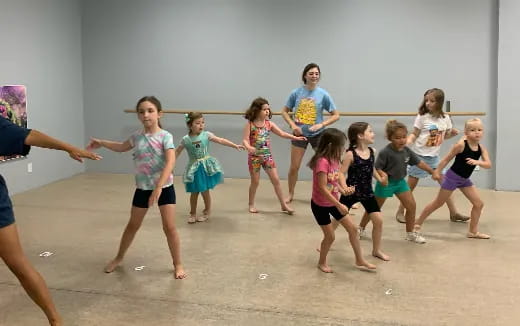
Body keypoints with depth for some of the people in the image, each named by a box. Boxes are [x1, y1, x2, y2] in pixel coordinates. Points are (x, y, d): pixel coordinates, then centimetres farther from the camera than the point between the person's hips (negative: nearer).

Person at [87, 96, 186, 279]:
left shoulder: (165, 137, -16)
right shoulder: (137, 136, 1)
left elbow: (170, 163, -28)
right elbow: (122, 147, 23)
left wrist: (158, 187, -36)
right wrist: (101, 143, 17)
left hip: (164, 187, -4)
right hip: (142, 188, 5)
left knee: (169, 227, -6)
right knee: (133, 225, 17)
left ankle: (178, 265, 9)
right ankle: (119, 257, 35)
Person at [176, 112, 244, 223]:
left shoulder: (206, 135, -6)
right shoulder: (186, 139, -6)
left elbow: (221, 141, -7)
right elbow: (177, 152, 3)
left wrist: (235, 145, -13)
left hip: (206, 167, 0)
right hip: (194, 168, 0)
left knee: (205, 191, 2)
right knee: (194, 192, 6)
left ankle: (207, 212, 24)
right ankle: (193, 214, 23)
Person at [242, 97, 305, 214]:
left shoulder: (269, 124, 2)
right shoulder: (250, 125, -10)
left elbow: (281, 133, 4)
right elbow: (245, 140, -16)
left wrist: (295, 137, -6)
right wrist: (249, 147, -38)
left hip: (267, 156, 4)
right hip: (254, 157, -3)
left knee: (276, 180, 2)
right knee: (255, 182, 5)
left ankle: (283, 204, 9)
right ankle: (251, 204, 23)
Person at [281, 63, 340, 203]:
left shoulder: (323, 94, -9)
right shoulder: (296, 93, -5)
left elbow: (336, 115, -5)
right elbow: (285, 111, 4)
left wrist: (321, 124, -17)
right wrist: (293, 125, -11)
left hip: (318, 134, -1)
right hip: (300, 134, 1)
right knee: (294, 167, 8)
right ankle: (290, 195, 27)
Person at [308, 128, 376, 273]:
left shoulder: (334, 160, 0)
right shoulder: (322, 162, -27)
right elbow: (322, 188, -28)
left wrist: (343, 190, -13)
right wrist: (339, 205, -23)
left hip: (333, 202, 8)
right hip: (320, 205, -8)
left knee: (353, 229, 9)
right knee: (330, 236, 2)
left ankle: (360, 261, 22)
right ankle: (322, 262, 27)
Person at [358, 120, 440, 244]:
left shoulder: (406, 150, -5)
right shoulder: (385, 152, -24)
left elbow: (419, 162, 5)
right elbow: (377, 168, -20)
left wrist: (433, 172, 7)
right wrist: (383, 175, -39)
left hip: (400, 182, 6)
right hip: (386, 183, -6)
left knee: (411, 206, 2)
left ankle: (410, 233, 17)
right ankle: (360, 228, 28)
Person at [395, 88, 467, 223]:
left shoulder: (445, 118, 1)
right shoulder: (422, 117, -10)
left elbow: (444, 136, 13)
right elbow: (414, 134, -7)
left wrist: (453, 133, -7)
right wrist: (408, 141, -28)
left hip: (434, 156, 4)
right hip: (419, 155, -4)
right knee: (410, 186, 2)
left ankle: (454, 213, 14)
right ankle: (400, 212, 16)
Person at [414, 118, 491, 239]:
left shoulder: (481, 148, -5)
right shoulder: (461, 145, -21)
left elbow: (488, 165, -14)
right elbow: (447, 159, -13)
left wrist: (477, 162, -33)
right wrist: (437, 172, -10)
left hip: (465, 179, 6)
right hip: (453, 177, -6)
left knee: (479, 204, 3)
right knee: (437, 203, 2)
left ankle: (473, 231, 16)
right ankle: (417, 224, 15)